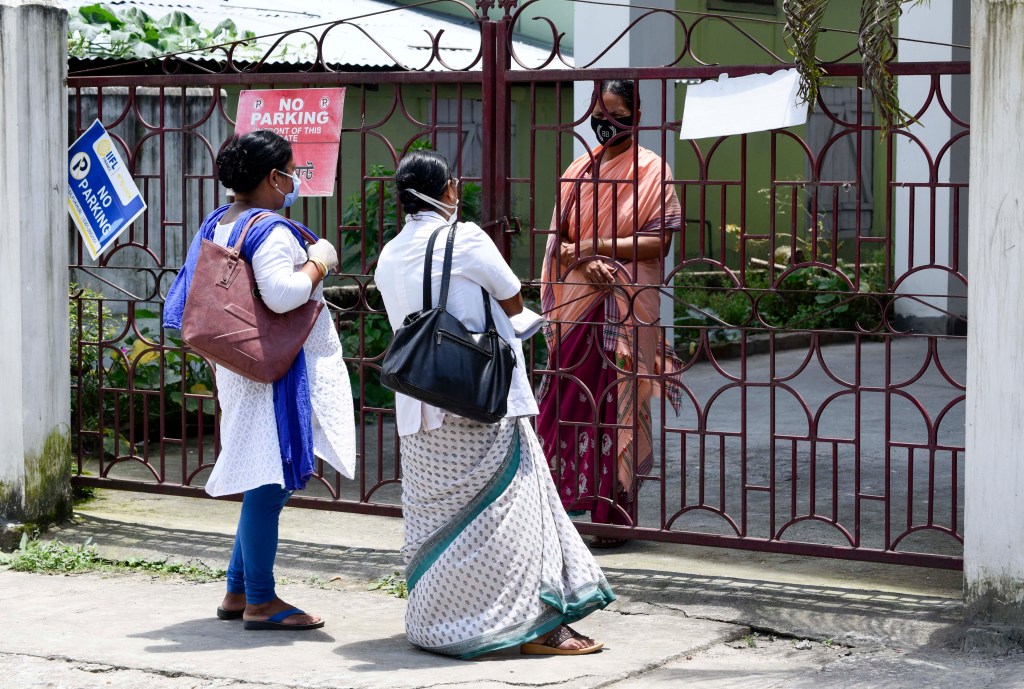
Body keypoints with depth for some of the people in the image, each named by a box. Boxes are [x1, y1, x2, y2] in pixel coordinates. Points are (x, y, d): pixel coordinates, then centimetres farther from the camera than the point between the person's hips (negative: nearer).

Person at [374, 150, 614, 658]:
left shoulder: (388, 259, 10)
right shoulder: (465, 239, -9)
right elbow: (513, 303, 0)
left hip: (418, 409, 7)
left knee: (434, 515, 15)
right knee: (507, 507, -4)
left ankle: (435, 621, 21)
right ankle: (537, 626, -5)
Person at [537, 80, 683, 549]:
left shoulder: (652, 171, -2)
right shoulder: (579, 171, 13)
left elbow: (660, 241, -9)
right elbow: (557, 240, 8)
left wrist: (594, 245, -13)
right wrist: (587, 261, -13)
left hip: (626, 305, -5)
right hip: (577, 301, 5)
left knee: (617, 403, -3)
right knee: (568, 400, 3)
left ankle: (616, 516, 2)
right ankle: (568, 496, 14)